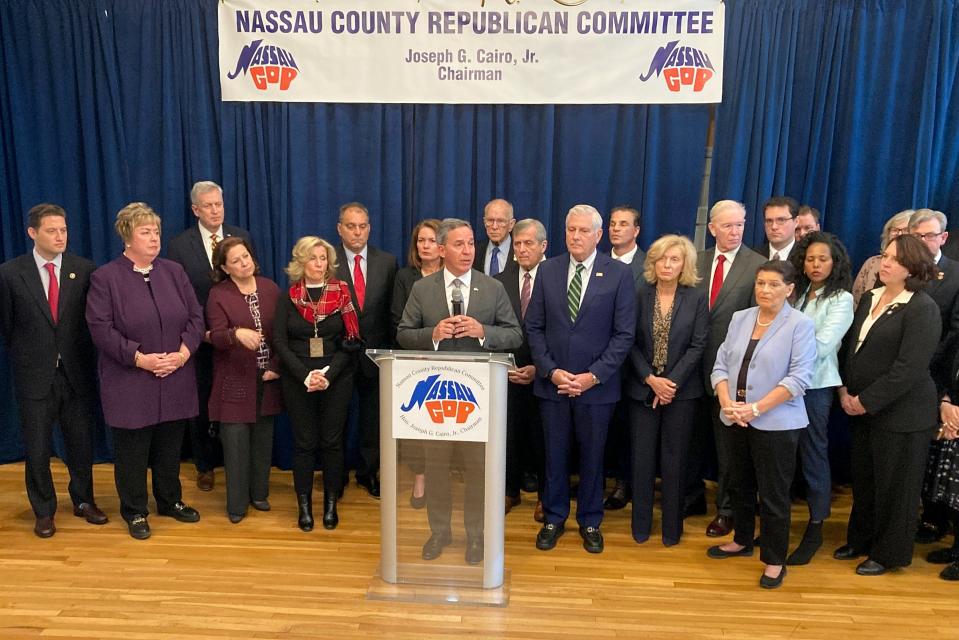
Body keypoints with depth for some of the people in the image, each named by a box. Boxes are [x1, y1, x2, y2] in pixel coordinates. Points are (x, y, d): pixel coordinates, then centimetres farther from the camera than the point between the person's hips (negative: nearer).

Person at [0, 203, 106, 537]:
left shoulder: (85, 269, -4)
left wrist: (82, 356, 4)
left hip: (77, 372, 1)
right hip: (35, 375, -1)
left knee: (81, 443, 13)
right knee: (37, 448, 10)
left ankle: (83, 500, 32)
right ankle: (43, 510, 27)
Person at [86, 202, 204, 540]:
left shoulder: (174, 272, 7)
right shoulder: (105, 277, -5)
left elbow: (196, 316, 4)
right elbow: (101, 329, -11)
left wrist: (183, 352, -10)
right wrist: (139, 358, -18)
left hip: (175, 380, 4)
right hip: (130, 382, -3)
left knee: (170, 447, 15)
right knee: (132, 449, 7)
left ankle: (170, 501, 33)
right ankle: (134, 512, 24)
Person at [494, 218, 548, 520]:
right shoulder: (500, 281, 3)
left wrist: (540, 368, -14)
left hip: (543, 372, -2)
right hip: (508, 370, 3)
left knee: (542, 436, 10)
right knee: (510, 434, 11)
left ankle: (545, 495, 29)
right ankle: (511, 490, 30)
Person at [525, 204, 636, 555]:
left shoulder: (619, 274, -5)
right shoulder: (548, 270, 2)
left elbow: (624, 334, -6)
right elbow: (534, 327, 3)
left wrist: (594, 375, -13)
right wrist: (550, 371, -8)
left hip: (597, 385, -2)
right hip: (552, 382, 2)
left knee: (592, 456, 12)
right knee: (554, 454, 12)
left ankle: (590, 521, 31)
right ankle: (554, 518, 30)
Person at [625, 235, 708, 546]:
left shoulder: (697, 298, -1)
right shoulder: (640, 295, 0)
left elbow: (698, 346, -5)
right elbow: (631, 343, -1)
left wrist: (671, 382, -13)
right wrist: (651, 379, -11)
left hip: (681, 389, -1)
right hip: (642, 388, 1)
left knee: (674, 459, 6)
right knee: (642, 457, 6)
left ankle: (672, 527, 18)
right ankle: (641, 524, 19)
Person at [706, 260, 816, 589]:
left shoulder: (801, 324, -8)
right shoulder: (740, 318, 7)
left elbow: (799, 377, -15)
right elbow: (721, 365, 6)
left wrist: (755, 409, -19)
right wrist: (727, 403, -10)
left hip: (776, 424, -5)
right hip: (736, 421, 5)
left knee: (774, 494, 4)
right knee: (739, 485, 19)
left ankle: (774, 560, 21)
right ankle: (742, 541, 39)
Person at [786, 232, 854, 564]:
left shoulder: (841, 299, -4)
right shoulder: (796, 293, 12)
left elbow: (821, 346, -14)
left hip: (814, 385, -4)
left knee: (813, 455, 5)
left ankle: (815, 530, 19)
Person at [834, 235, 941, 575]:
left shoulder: (922, 308, -15)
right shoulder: (870, 298, 7)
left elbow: (910, 367, -21)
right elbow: (850, 346, 11)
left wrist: (867, 401, -17)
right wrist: (845, 389, 0)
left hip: (900, 415, -7)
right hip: (863, 410, 7)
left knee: (894, 485, 8)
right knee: (863, 480, 17)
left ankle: (888, 553, 24)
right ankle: (860, 539, 35)